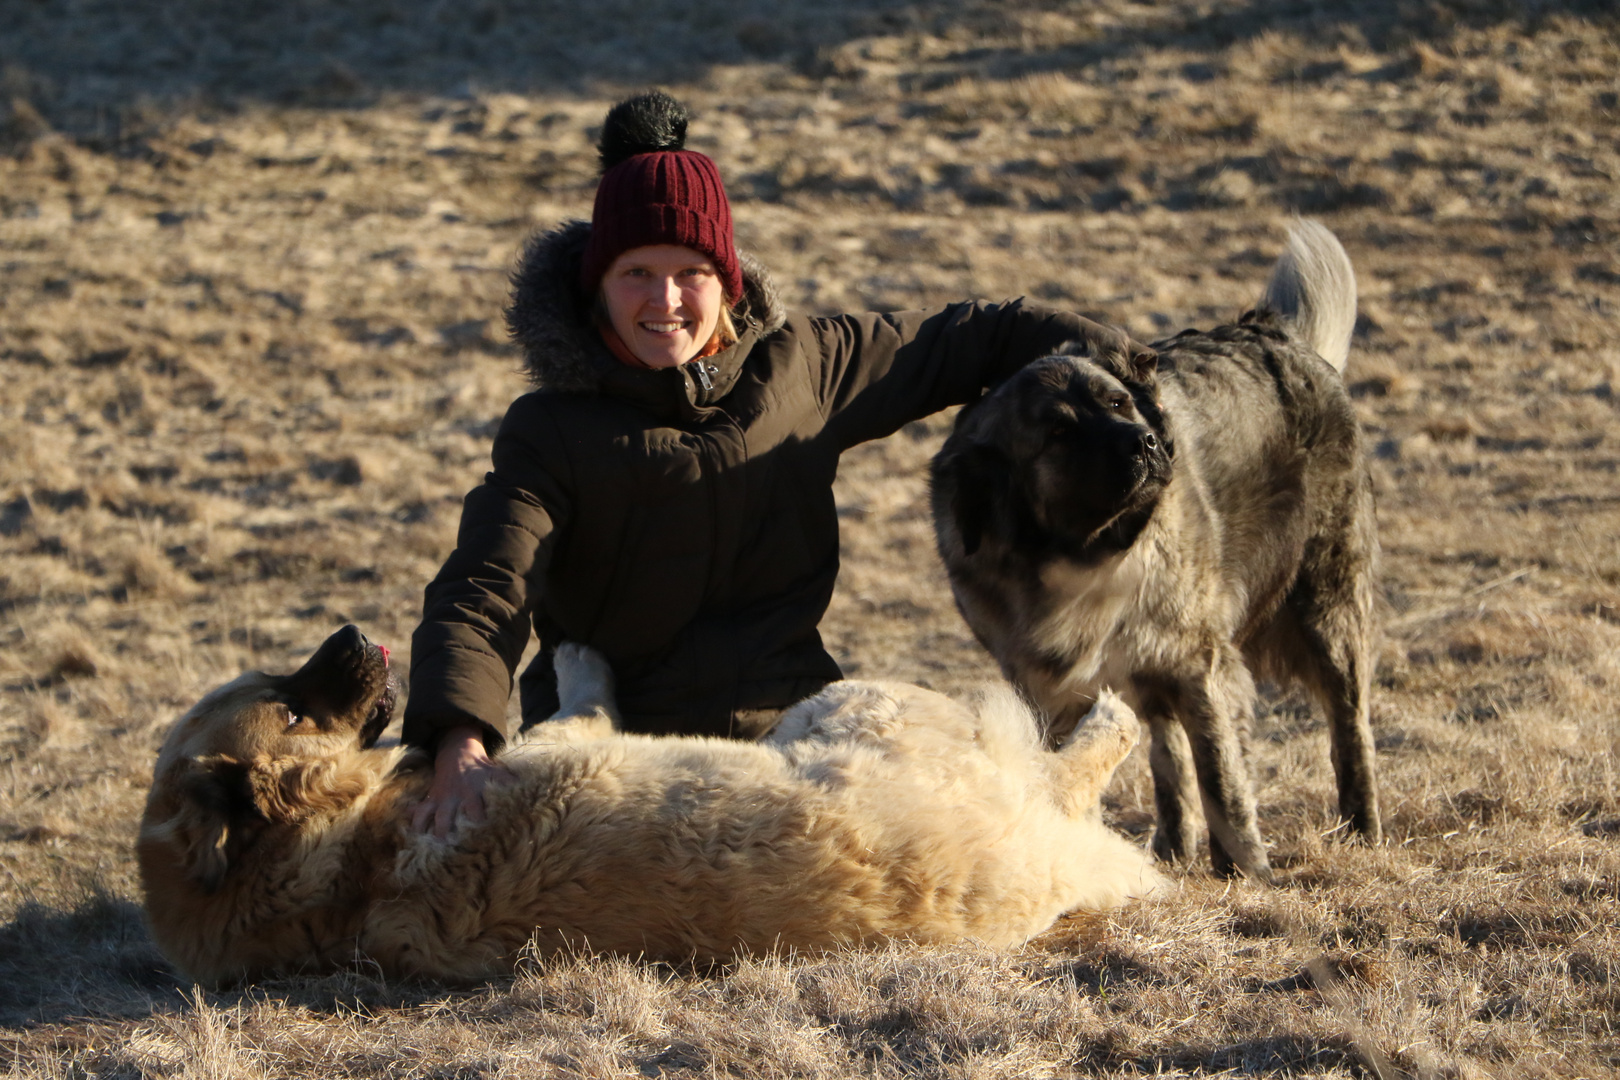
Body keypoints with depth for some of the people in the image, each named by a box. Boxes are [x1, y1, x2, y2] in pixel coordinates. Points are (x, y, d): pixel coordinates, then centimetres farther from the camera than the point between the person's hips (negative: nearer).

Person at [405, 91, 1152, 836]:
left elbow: (965, 339, 21)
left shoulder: (798, 369, 6)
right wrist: (460, 749, -36)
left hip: (791, 725, 3)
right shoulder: (551, 434, -4)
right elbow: (481, 596, -18)